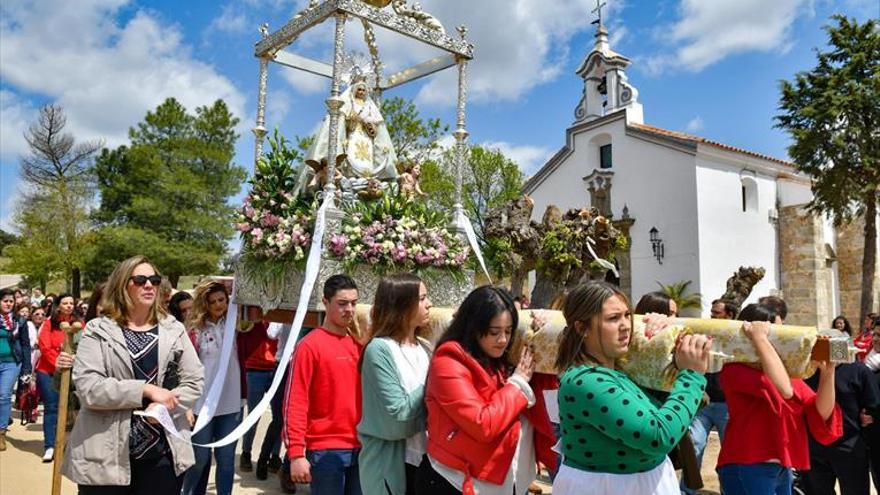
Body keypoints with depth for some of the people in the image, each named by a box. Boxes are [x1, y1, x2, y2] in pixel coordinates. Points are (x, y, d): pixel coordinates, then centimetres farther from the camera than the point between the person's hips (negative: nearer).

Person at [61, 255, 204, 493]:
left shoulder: (174, 330, 6)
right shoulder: (98, 331, -1)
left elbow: (194, 382, 3)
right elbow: (87, 387, -13)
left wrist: (164, 406, -14)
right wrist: (146, 390, -18)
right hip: (106, 456, -2)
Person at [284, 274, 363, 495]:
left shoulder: (359, 344, 8)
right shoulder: (310, 345, -9)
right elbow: (295, 402, -11)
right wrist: (296, 454, -15)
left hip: (360, 448, 5)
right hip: (326, 450, -5)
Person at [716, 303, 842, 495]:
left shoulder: (786, 370, 9)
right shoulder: (735, 370, -13)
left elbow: (822, 415, 2)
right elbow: (783, 390, -30)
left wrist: (827, 371, -10)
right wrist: (760, 338, -23)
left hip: (783, 470, 8)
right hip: (747, 470, -7)